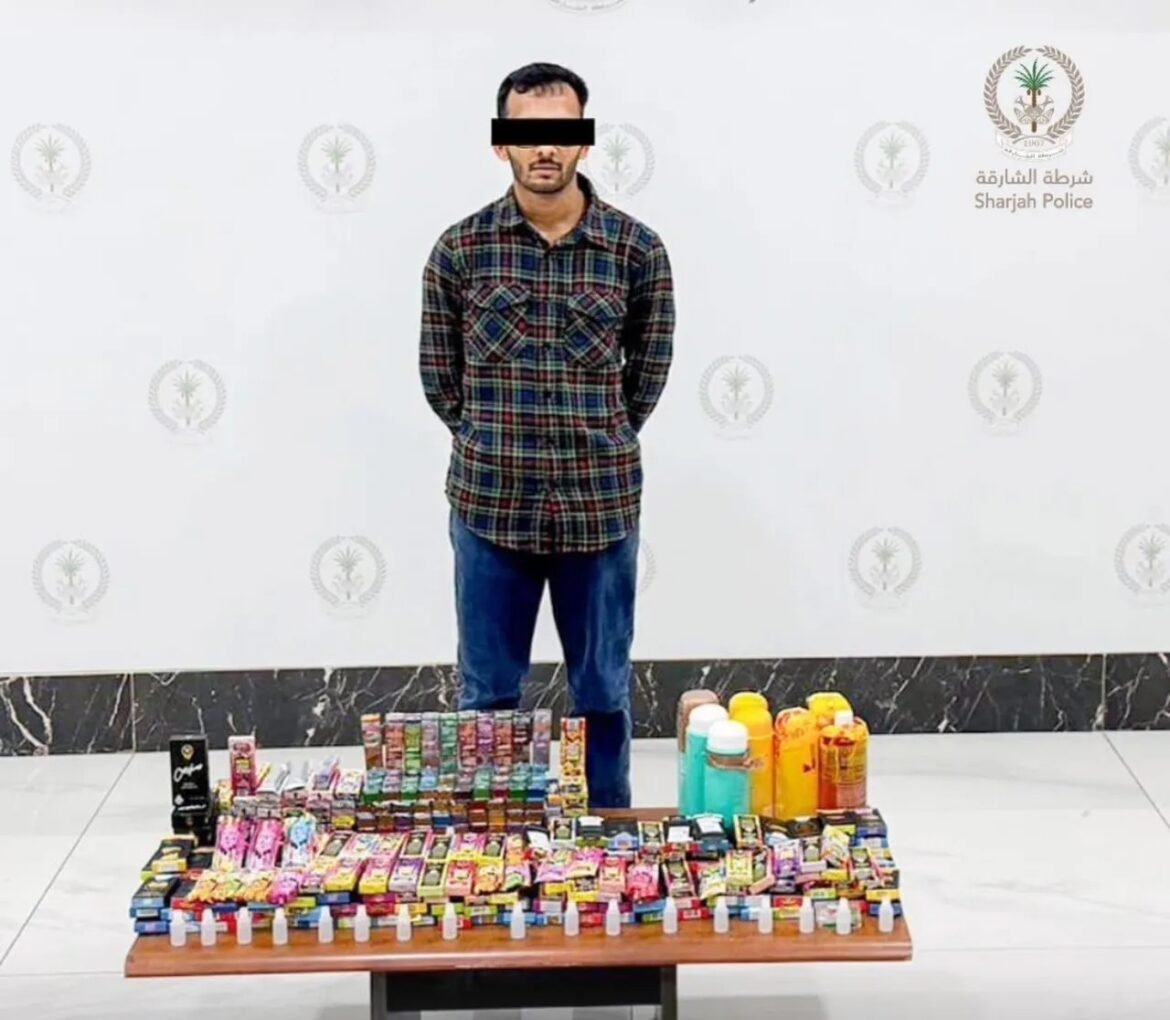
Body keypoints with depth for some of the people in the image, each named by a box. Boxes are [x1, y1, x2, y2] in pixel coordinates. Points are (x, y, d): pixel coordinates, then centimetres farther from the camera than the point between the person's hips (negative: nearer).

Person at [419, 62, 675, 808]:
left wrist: (597, 445, 7)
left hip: (601, 505, 0)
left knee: (603, 690, 11)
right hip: (490, 503, 0)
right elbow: (438, 372, 7)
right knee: (488, 693, 11)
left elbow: (650, 367, 9)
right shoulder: (460, 249, -2)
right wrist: (495, 443, 5)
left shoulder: (636, 249, -3)